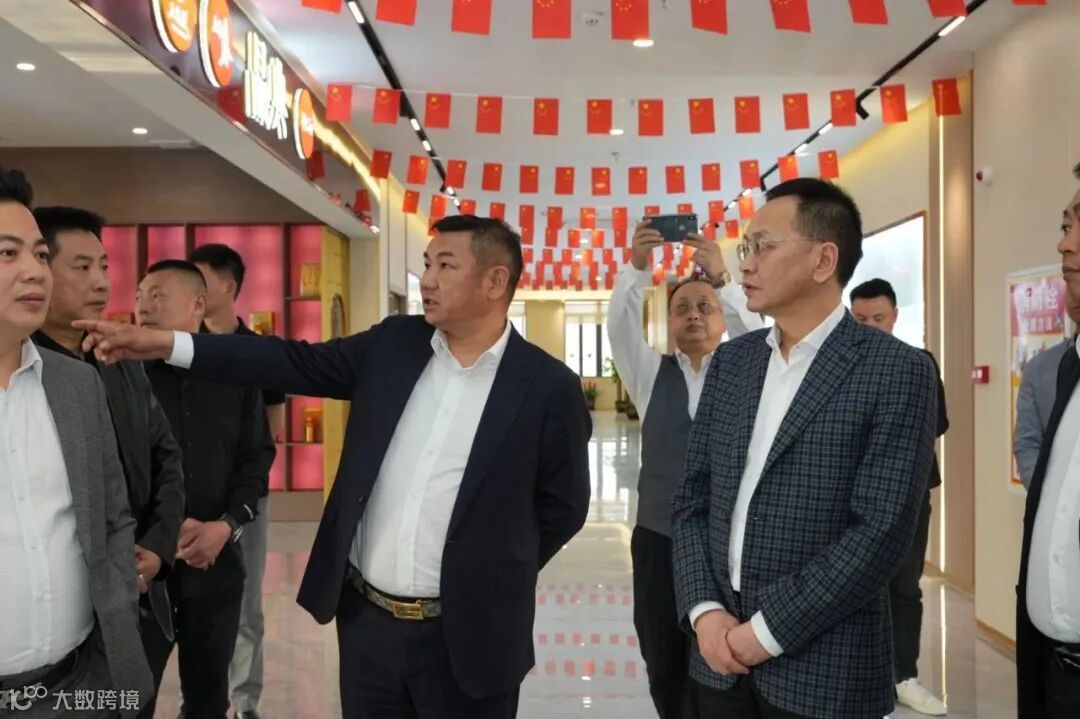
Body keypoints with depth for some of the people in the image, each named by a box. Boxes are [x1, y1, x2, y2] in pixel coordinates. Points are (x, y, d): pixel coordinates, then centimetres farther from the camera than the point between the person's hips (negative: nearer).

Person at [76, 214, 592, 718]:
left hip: (467, 636, -3)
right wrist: (165, 344, -4)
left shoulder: (549, 388, -10)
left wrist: (495, 579, 1)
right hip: (365, 618, 4)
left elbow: (563, 506, -1)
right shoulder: (393, 345, 2)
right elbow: (298, 363, 2)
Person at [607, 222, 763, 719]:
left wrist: (722, 279, -31)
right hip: (659, 539, 2)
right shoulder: (652, 374, 7)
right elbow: (620, 327, -9)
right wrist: (636, 267, -26)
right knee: (664, 668, 12)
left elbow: (756, 337, -17)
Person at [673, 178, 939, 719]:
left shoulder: (896, 370, -10)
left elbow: (882, 531, -15)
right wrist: (704, 610, -6)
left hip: (823, 670, -4)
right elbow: (692, 500, 7)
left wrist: (768, 630, -14)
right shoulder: (730, 361, 6)